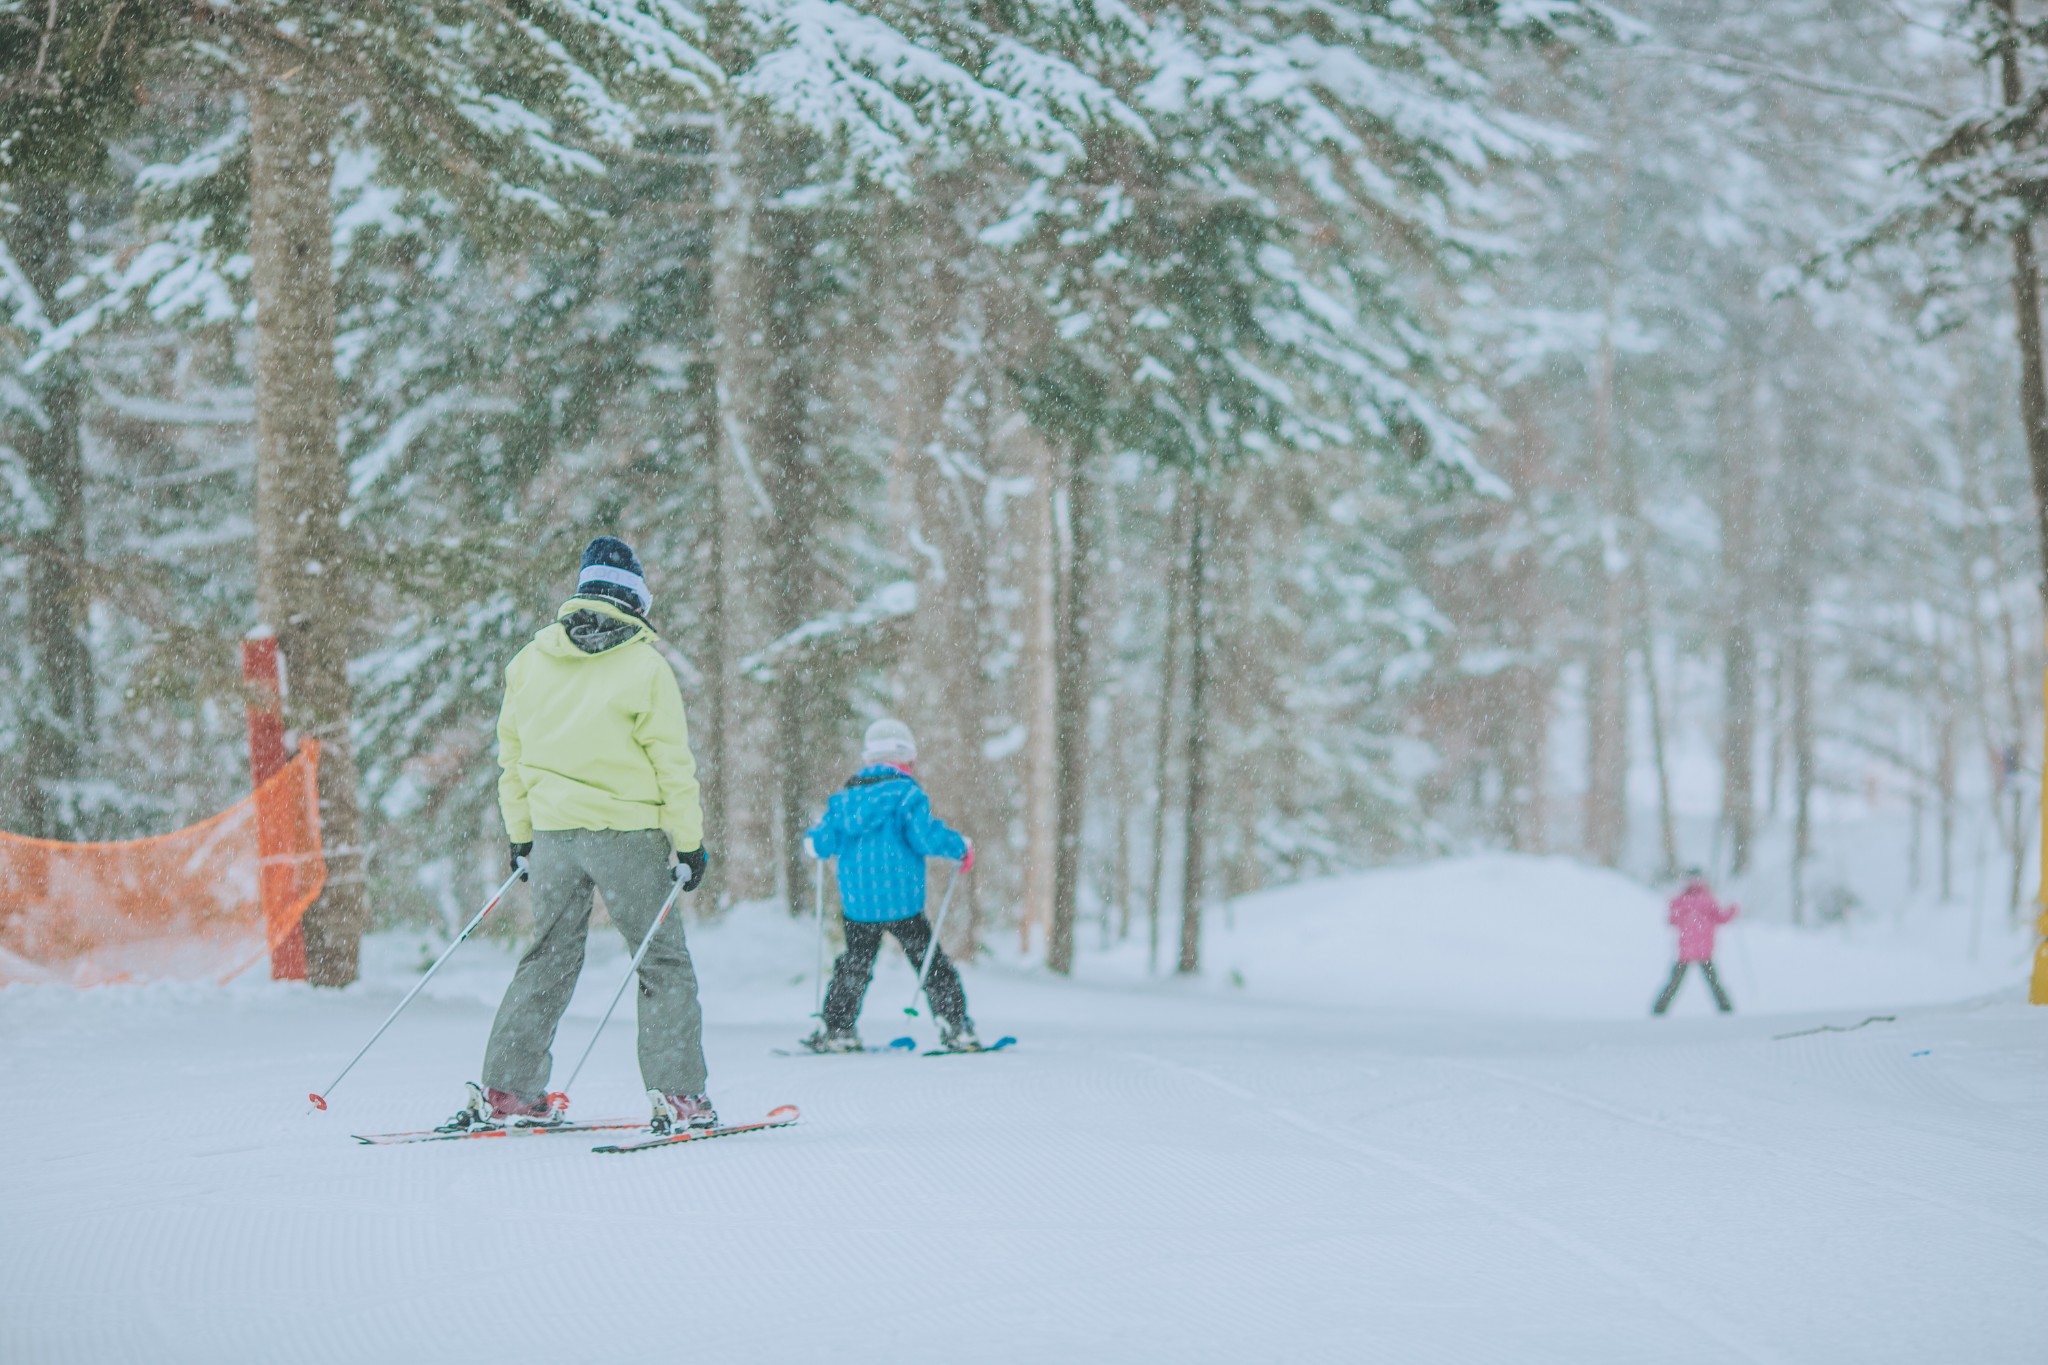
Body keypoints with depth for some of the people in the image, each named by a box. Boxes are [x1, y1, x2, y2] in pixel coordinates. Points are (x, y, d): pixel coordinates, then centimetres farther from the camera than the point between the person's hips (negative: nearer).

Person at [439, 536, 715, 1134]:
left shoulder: (531, 660, 6)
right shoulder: (644, 666, -8)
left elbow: (512, 754, 11)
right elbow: (673, 764, -7)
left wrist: (520, 835, 19)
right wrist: (689, 843, -1)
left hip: (552, 833, 4)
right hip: (628, 832, -4)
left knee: (548, 960, 14)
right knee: (663, 962, 4)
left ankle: (505, 1091, 11)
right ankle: (677, 1096, -2)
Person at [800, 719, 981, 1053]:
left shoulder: (845, 797, 6)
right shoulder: (907, 794, -9)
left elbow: (822, 843, 6)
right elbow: (927, 836, -19)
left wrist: (814, 839, 30)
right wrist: (961, 848, -3)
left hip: (857, 903, 4)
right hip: (902, 901, -4)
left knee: (854, 965, 19)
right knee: (931, 963, 5)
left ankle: (836, 1029, 17)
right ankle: (955, 1028, 2)